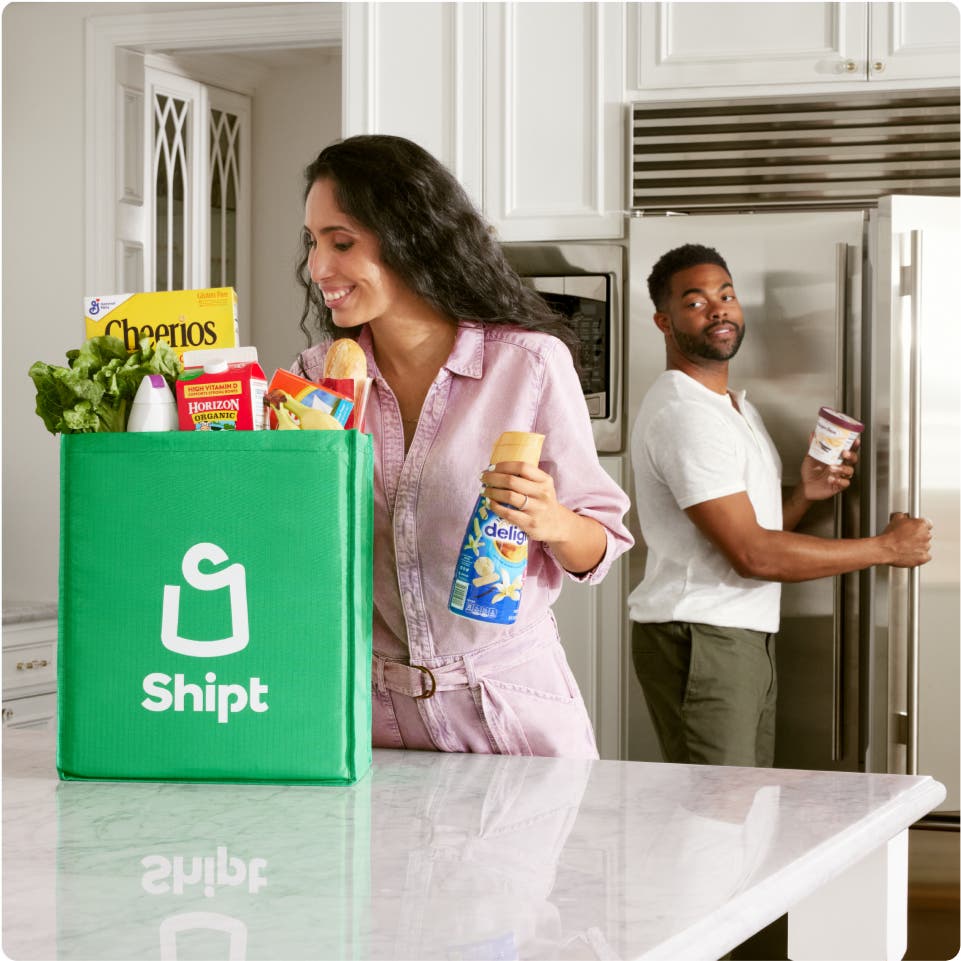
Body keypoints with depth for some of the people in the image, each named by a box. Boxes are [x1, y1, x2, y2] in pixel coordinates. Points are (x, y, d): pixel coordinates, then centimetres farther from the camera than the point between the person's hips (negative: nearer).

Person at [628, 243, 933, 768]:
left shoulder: (735, 406, 19)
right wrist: (886, 547, -11)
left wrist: (804, 494, 1)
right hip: (697, 640, -10)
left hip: (747, 636, 10)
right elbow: (751, 554, -19)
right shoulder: (683, 411, -15)